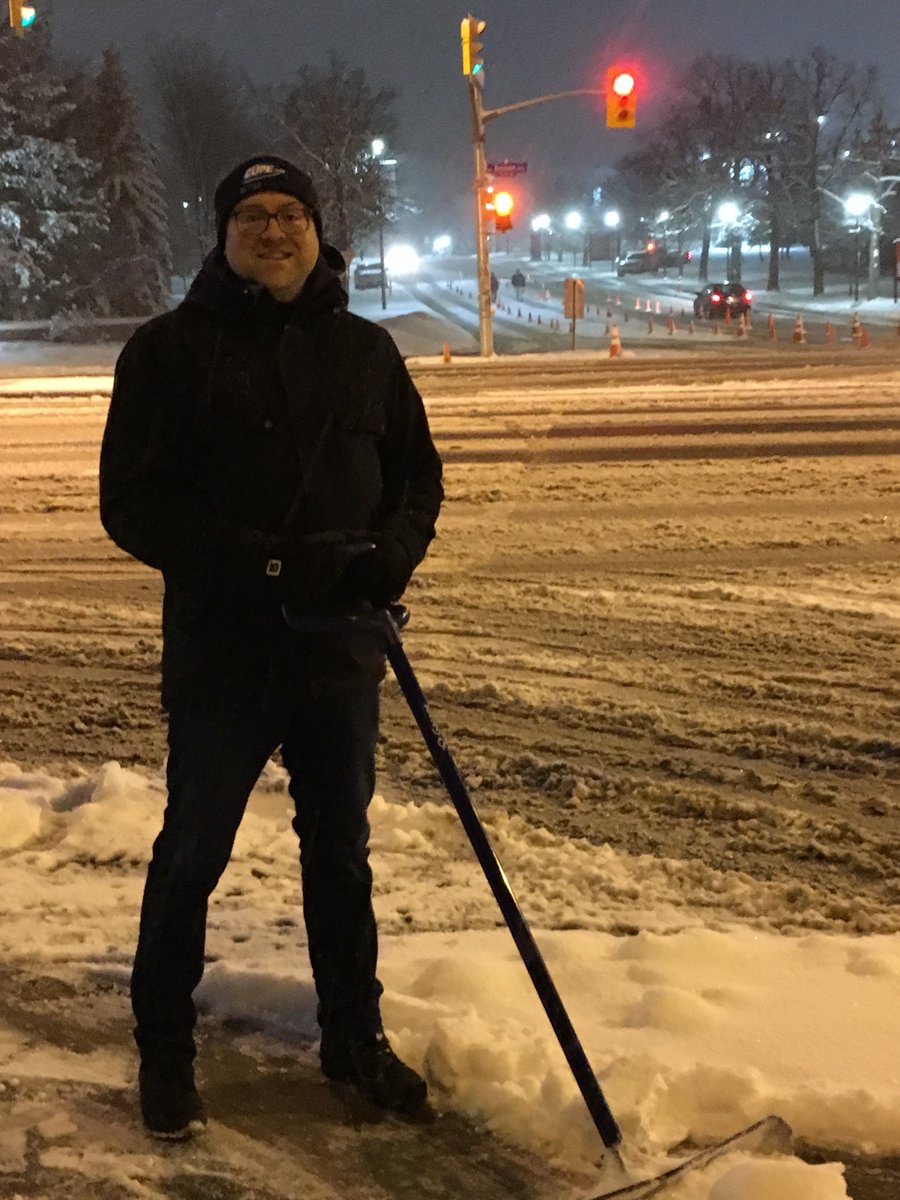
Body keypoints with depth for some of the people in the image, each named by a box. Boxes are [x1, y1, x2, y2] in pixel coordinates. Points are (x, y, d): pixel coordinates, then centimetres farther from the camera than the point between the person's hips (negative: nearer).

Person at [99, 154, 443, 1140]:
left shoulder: (366, 350, 6)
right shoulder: (171, 349, -6)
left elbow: (417, 478, 10)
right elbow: (133, 503, -12)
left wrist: (386, 558, -12)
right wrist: (269, 562, -22)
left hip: (343, 647, 4)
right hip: (221, 651, -3)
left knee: (341, 851, 16)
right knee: (192, 853, 8)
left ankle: (353, 1038, 32)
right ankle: (164, 1052, 25)